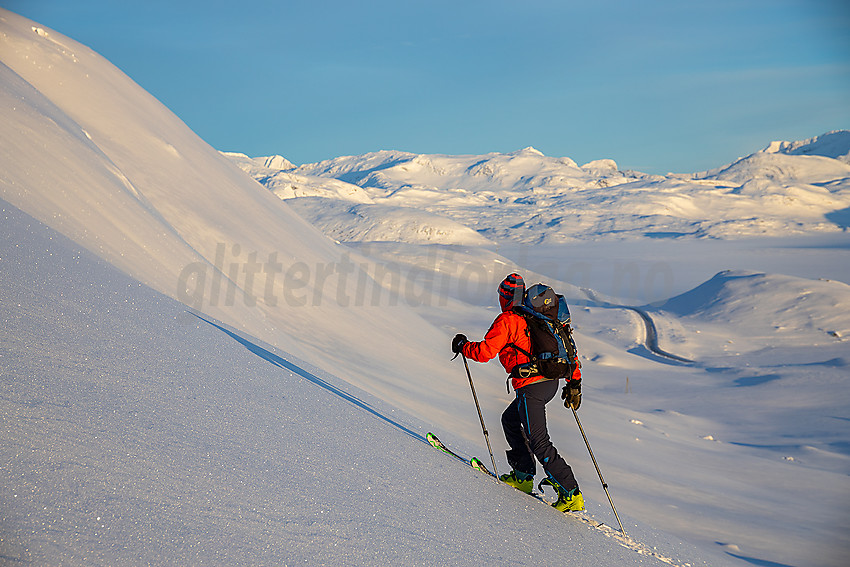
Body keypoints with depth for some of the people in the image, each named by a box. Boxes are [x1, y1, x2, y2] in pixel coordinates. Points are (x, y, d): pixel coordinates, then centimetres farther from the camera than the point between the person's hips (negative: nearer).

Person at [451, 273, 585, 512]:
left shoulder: (507, 320, -7)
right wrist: (574, 383, 21)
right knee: (510, 420, 25)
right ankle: (523, 475, 28)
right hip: (551, 382, 9)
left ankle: (571, 494, -10)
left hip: (531, 386, -9)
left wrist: (462, 346, 6)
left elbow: (485, 351, -13)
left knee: (538, 442, -7)